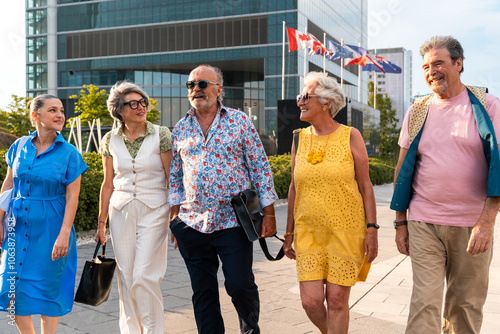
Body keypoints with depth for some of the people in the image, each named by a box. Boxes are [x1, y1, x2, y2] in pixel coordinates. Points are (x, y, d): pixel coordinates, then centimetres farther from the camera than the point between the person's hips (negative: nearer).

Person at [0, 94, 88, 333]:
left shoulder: (69, 153, -7)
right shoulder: (19, 147, 2)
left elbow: (72, 197, -9)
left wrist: (64, 234, -15)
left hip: (50, 227, -3)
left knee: (47, 287, 6)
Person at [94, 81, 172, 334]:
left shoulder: (161, 135, -5)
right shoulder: (111, 140, 4)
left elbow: (172, 179, -5)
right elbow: (108, 184, 11)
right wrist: (101, 222, 13)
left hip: (154, 211, -3)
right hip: (121, 211, 3)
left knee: (144, 277, -9)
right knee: (126, 277, 7)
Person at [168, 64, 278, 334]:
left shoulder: (239, 121, 1)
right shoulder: (180, 129, 10)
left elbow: (260, 168, 0)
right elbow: (175, 177, 15)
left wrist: (268, 214, -4)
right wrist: (174, 216, 8)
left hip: (233, 221, -3)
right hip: (192, 223, 3)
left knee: (239, 284, -2)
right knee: (202, 291, 8)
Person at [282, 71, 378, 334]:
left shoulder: (350, 137, -3)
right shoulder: (299, 139, 6)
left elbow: (365, 185, 0)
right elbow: (294, 187, 11)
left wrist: (372, 229, -7)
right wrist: (289, 233, 11)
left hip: (346, 229, -2)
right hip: (308, 231, 3)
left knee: (336, 300, 0)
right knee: (311, 301, -1)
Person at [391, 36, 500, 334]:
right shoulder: (418, 110, 7)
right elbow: (403, 168, 10)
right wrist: (400, 222, 7)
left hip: (472, 225, -1)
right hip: (424, 223, 1)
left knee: (466, 305, 10)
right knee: (425, 303, -4)